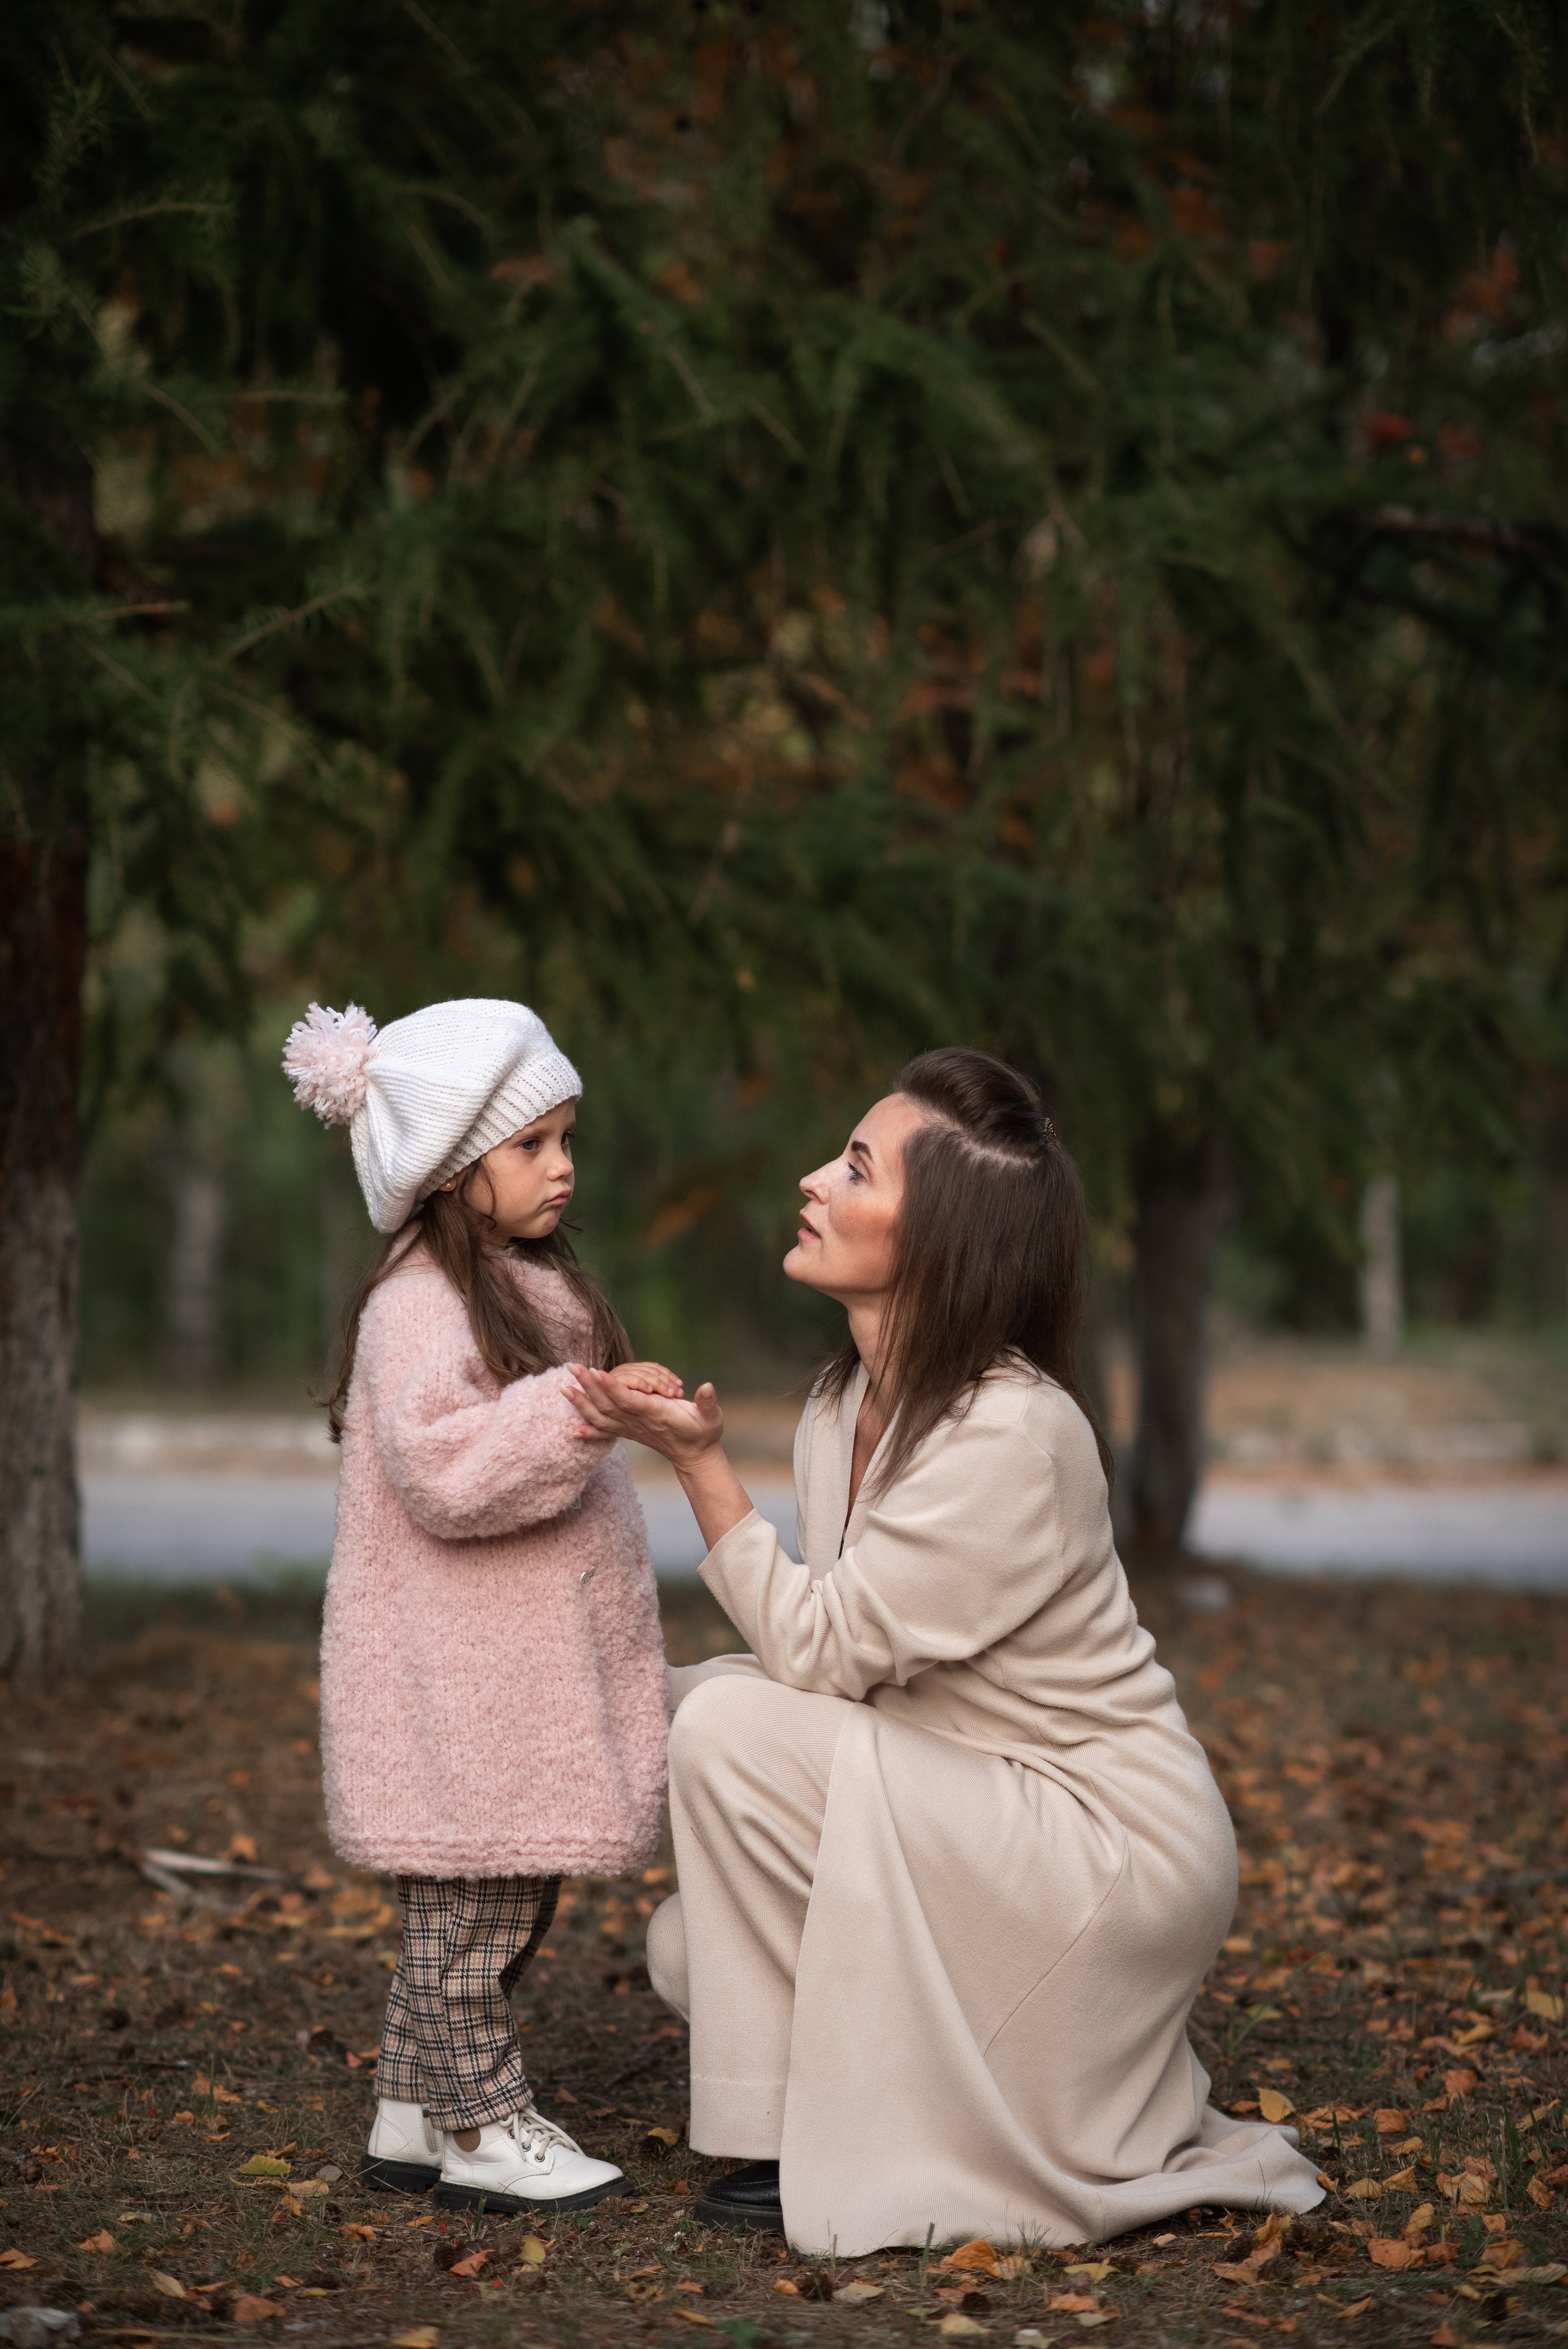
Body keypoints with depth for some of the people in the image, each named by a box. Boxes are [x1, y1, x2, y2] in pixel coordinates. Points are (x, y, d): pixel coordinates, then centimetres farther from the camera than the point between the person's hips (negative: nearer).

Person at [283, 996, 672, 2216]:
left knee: (502, 1899, 13)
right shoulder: (419, 1308, -17)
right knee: (475, 1897, -2)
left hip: (531, 1669, 10)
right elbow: (445, 1470, -29)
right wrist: (579, 1411, -34)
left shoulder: (533, 1284, 15)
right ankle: (484, 2128, 7)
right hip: (459, 1681, -10)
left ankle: (414, 2112, 23)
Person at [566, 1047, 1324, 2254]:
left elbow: (820, 1651, -21)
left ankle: (812, 2143, -7)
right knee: (694, 1950, 8)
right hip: (984, 1817, 9)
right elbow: (839, 1660, 6)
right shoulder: (849, 1399, 3)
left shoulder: (1010, 1437, -25)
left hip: (1113, 1852, -9)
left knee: (730, 1727, -20)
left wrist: (701, 1461, -20)